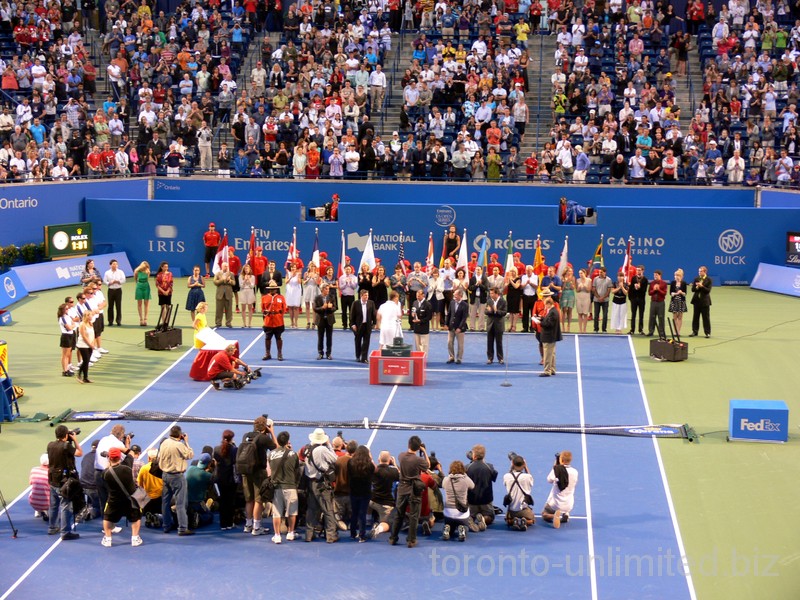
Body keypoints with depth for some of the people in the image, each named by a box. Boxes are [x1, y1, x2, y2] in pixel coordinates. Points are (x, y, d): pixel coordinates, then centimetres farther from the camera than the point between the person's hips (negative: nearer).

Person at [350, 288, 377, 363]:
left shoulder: (371, 303, 0)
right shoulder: (356, 304, -6)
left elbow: (374, 314, 6)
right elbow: (352, 315, -4)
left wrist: (374, 323, 2)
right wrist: (353, 324, -7)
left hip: (367, 325, 1)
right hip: (358, 325, -1)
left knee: (366, 342, -1)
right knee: (358, 341, 11)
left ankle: (364, 358, 1)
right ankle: (358, 356, 26)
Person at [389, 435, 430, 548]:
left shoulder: (401, 456, -6)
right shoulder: (418, 460, -18)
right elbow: (428, 466, 0)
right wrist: (424, 452, 3)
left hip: (402, 489, 4)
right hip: (414, 490, -4)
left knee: (399, 515, 15)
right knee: (413, 516, 5)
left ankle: (393, 538, 21)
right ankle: (411, 541, 6)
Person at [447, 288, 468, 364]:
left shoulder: (464, 305, -13)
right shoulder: (452, 302, 2)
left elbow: (464, 318, -16)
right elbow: (449, 314, 9)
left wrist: (459, 328, -20)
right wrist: (447, 324, 6)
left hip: (459, 328, -5)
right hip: (451, 327, 5)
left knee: (460, 344, 6)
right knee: (449, 343, 8)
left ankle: (459, 358, 16)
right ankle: (451, 357, 21)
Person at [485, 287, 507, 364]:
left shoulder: (503, 301, -7)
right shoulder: (489, 301, 4)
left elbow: (505, 312, -13)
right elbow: (486, 311, 4)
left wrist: (496, 311, -25)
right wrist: (489, 311, -19)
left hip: (498, 325, -3)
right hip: (490, 324, 3)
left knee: (499, 342, 4)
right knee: (490, 342, 6)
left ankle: (500, 358, 13)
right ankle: (490, 358, 14)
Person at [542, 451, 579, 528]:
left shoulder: (557, 469, -19)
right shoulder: (575, 472, -9)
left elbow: (549, 480, -6)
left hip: (555, 503, -4)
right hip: (568, 505, 4)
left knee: (544, 514, 22)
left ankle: (554, 516, -13)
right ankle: (565, 514, 3)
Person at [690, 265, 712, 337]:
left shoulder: (708, 280, -4)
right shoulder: (696, 279, 8)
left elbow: (708, 290, -11)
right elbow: (693, 289, 5)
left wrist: (701, 286, -21)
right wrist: (697, 287, -15)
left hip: (705, 301, -4)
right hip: (696, 300, 4)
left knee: (706, 317, 0)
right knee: (695, 317, 7)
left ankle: (707, 332, 5)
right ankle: (694, 331, 15)